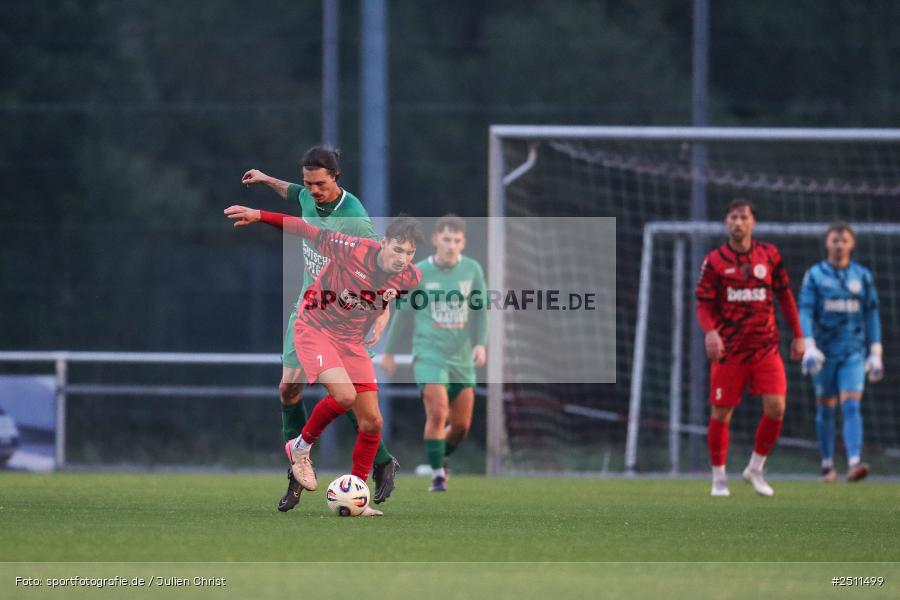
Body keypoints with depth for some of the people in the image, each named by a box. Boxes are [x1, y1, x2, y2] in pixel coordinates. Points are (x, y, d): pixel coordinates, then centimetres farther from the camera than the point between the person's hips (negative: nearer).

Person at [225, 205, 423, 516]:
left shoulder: (410, 278, -10)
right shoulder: (354, 250, -26)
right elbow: (309, 231, -16)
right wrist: (259, 216, -16)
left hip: (352, 339, 6)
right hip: (315, 328, -6)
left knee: (372, 421, 1)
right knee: (344, 395, -28)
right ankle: (301, 447, 0)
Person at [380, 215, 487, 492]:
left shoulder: (472, 270, 2)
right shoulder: (419, 272, -4)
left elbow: (479, 311, 10)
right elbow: (403, 313, 7)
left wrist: (480, 344, -6)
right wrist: (389, 352, 11)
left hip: (462, 358, 3)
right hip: (430, 355, -3)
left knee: (461, 425, 5)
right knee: (438, 413, -19)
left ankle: (441, 456, 34)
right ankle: (437, 474, -8)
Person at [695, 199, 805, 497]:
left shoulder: (769, 255, 5)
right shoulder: (714, 261, -2)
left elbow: (785, 296, 13)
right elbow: (703, 304, -3)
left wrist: (797, 335, 10)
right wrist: (710, 331, -22)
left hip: (766, 348, 2)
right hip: (728, 350, -2)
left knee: (775, 408, -10)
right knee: (721, 413, 1)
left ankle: (755, 469, 10)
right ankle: (719, 478, 16)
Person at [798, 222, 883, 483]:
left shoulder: (862, 276, 5)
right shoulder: (814, 275, 0)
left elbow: (871, 314, 9)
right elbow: (805, 312, -6)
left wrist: (875, 353, 6)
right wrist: (809, 347, -20)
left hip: (854, 353, 0)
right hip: (825, 352, 0)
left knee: (851, 406, -14)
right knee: (825, 410, 7)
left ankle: (854, 464, -26)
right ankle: (827, 465, 21)